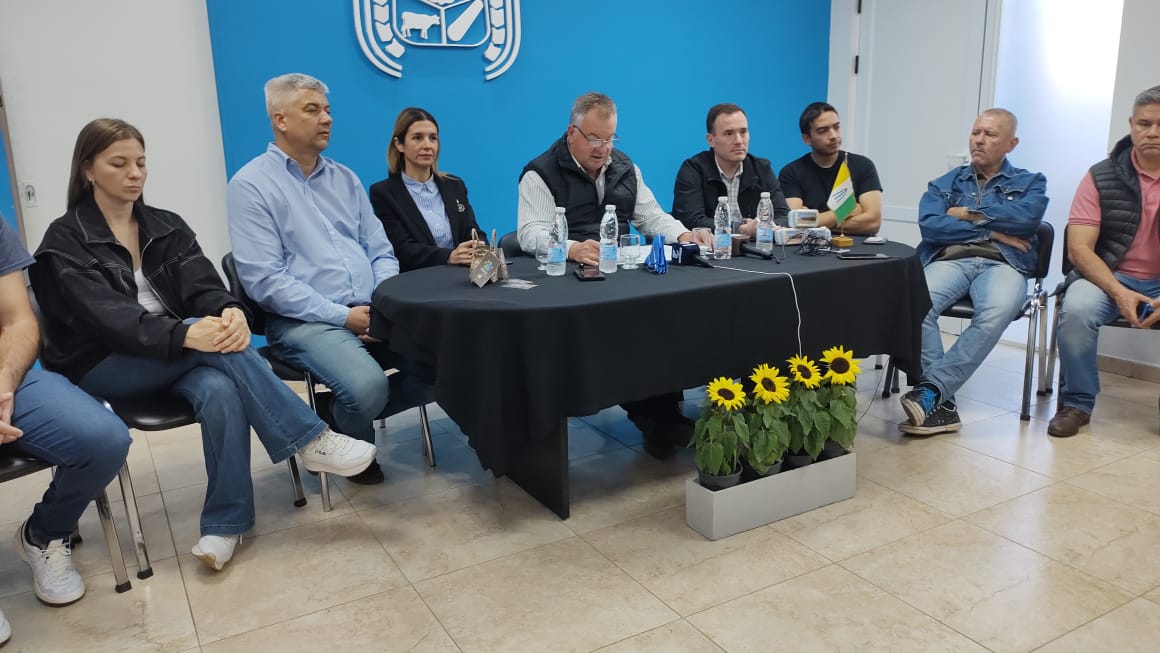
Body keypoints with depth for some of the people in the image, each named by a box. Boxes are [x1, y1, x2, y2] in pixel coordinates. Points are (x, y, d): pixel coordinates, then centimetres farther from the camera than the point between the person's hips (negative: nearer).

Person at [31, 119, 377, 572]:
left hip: (175, 359, 4)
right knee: (214, 343, -32)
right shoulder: (65, 240, -4)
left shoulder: (167, 227, 10)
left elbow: (202, 286, -6)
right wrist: (187, 334, -39)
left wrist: (229, 311, -32)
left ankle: (225, 523, -24)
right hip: (102, 368, -4)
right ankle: (310, 440, -30)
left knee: (220, 390, -32)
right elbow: (107, 317, -21)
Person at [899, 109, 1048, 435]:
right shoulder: (944, 184, 23)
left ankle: (931, 389, -38)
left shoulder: (1030, 183, 21)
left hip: (1003, 264, -1)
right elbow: (930, 225, 2)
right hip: (949, 261, 1)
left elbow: (1027, 217, -4)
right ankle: (941, 404, -31)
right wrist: (991, 232, -1)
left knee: (998, 311, -38)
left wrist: (969, 214, 2)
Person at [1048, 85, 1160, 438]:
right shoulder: (1102, 177, -1)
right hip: (1109, 277, -1)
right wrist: (1119, 293, -21)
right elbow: (1079, 248, -7)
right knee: (1077, 309, -32)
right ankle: (1076, 403, -13)